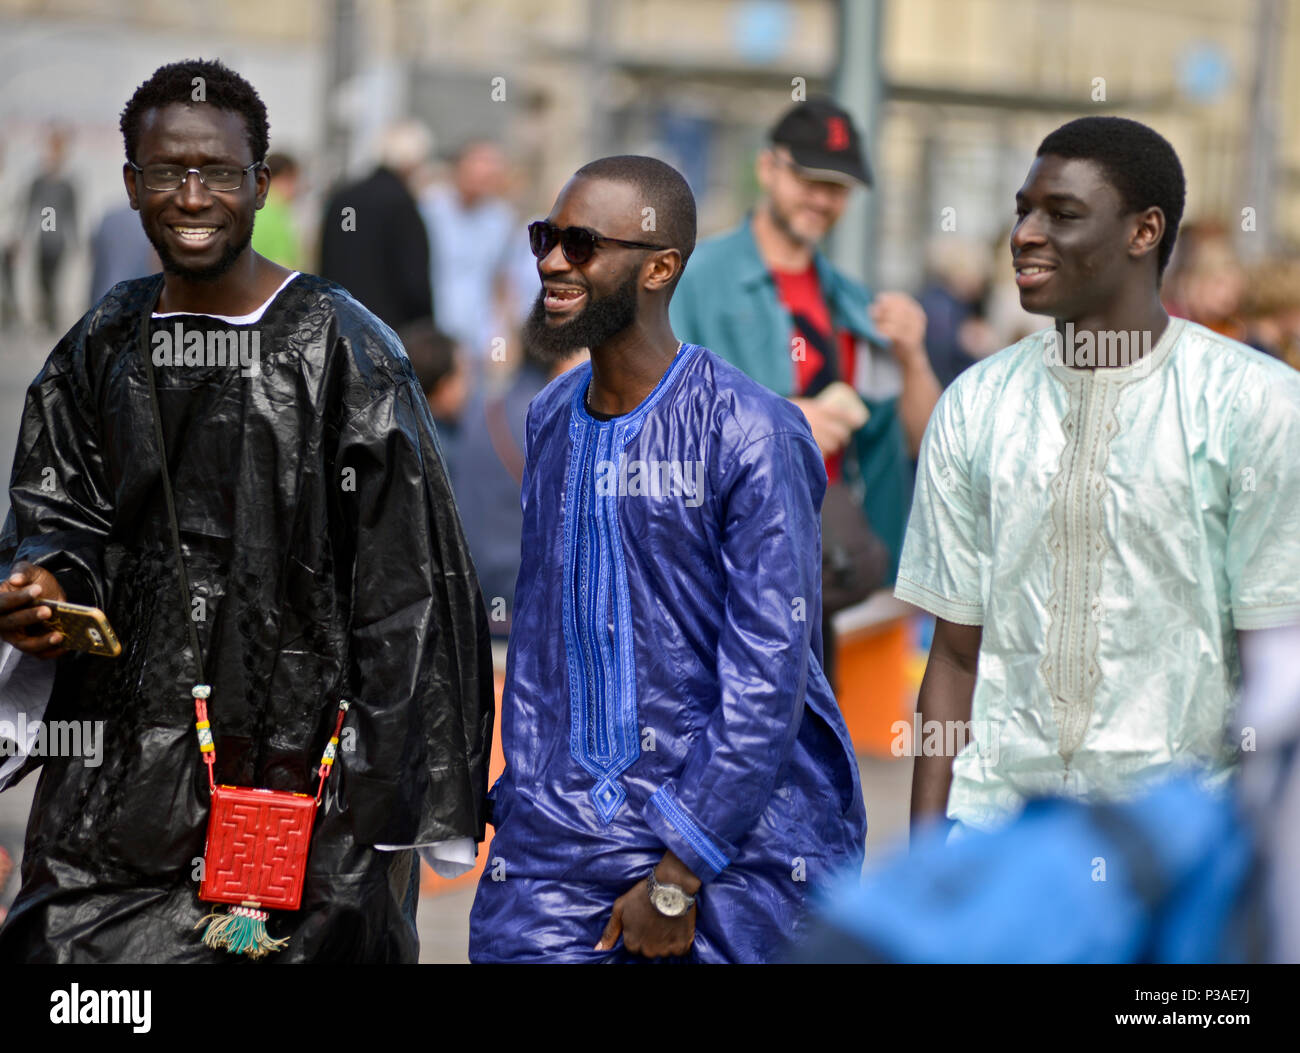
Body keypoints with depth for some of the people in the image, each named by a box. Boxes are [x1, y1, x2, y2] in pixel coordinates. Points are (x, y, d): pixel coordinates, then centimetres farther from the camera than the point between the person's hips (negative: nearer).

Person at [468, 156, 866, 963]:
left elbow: (768, 677, -15)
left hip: (738, 835, -5)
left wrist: (677, 879, -15)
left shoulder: (752, 437, -12)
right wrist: (524, 792, 10)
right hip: (565, 827, 5)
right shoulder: (552, 420, 10)